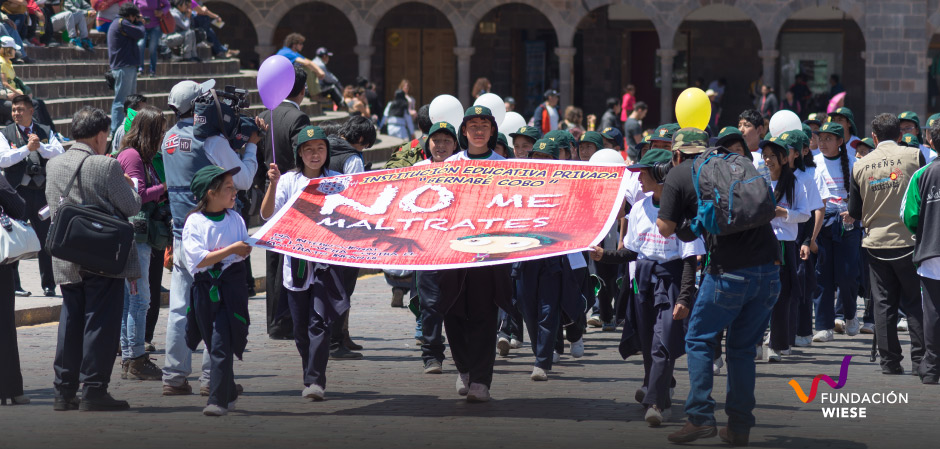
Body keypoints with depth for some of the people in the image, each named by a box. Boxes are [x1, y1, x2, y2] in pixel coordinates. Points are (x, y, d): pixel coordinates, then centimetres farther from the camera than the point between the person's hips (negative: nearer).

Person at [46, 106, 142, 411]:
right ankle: (93, 390, -2)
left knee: (70, 325, 12)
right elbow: (132, 207, -8)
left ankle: (64, 391, 14)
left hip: (66, 261, 6)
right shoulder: (106, 167, -14)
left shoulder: (53, 166, 5)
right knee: (100, 324, -1)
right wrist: (129, 186, 10)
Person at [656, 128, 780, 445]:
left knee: (699, 340, 9)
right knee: (743, 348, 14)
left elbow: (666, 229, 5)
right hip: (769, 270, 5)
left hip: (729, 271, -5)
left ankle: (701, 418, -1)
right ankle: (739, 427, 12)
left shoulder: (678, 175, 4)